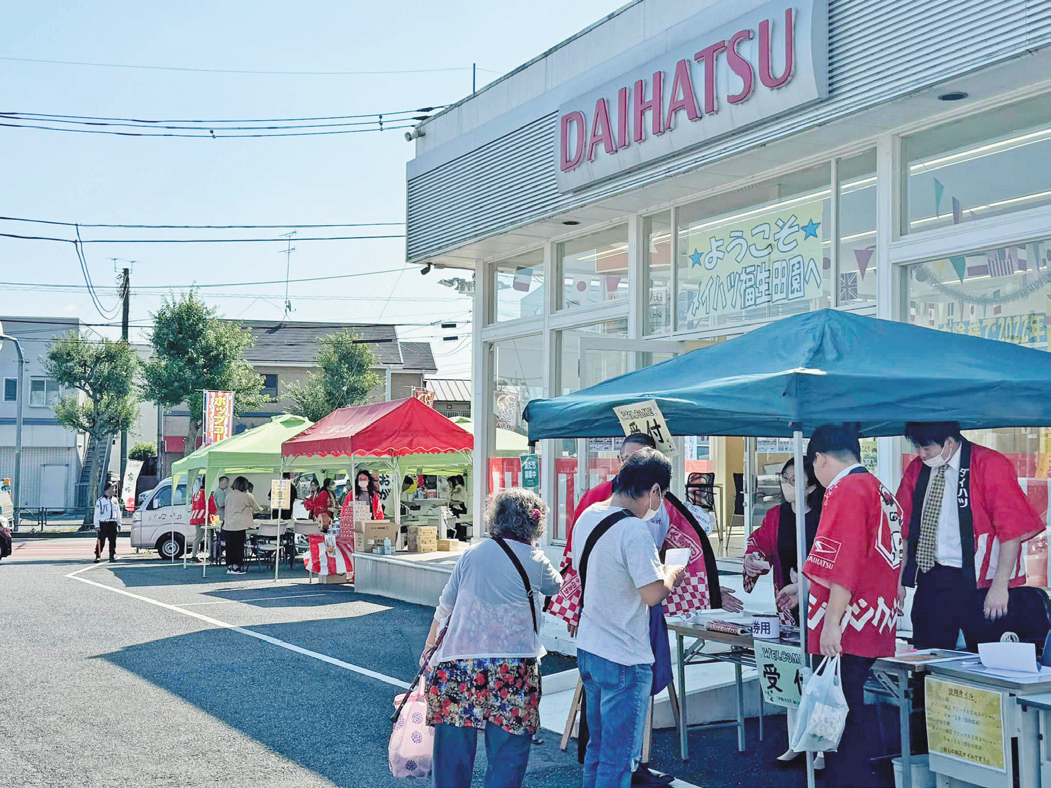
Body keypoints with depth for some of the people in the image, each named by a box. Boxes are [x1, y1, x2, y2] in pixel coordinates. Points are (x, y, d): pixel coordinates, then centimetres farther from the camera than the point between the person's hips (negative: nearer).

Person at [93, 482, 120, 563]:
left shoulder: (114, 501, 13)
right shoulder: (100, 501, -2)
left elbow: (118, 513, 20)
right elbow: (97, 514, -3)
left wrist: (119, 523, 17)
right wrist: (97, 525, -9)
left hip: (113, 523, 4)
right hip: (103, 524, -4)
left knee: (113, 541, 3)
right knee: (101, 541, -5)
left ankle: (112, 556, 8)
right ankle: (97, 556, 2)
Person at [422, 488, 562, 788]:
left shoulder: (472, 554, 7)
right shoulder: (535, 560, 2)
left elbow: (444, 608, 13)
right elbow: (555, 585, 24)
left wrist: (429, 649, 25)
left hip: (457, 661, 2)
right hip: (511, 670, -2)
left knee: (454, 751, 12)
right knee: (507, 756, 6)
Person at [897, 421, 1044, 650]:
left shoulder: (991, 465, -8)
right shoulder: (916, 470, 8)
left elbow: (1011, 530, -12)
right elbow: (903, 528, 13)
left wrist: (1000, 586, -18)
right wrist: (898, 581, 8)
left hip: (979, 582, -5)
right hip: (931, 580, 5)